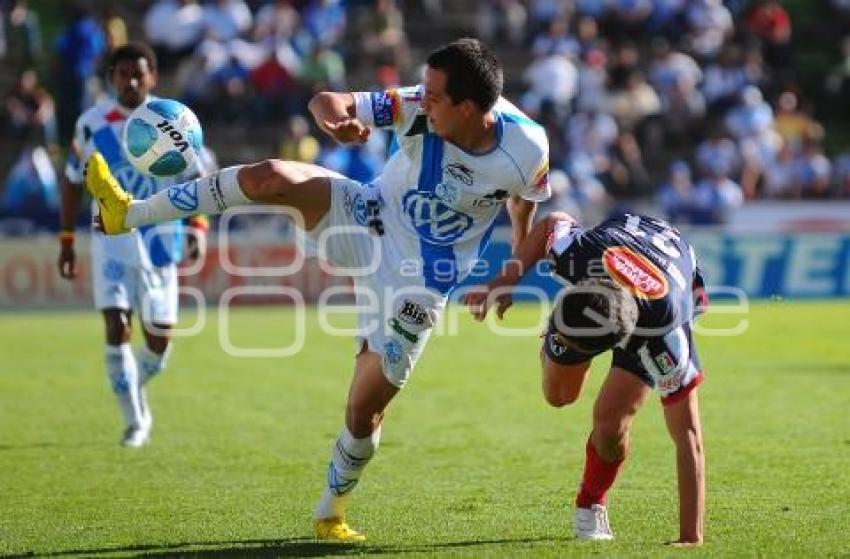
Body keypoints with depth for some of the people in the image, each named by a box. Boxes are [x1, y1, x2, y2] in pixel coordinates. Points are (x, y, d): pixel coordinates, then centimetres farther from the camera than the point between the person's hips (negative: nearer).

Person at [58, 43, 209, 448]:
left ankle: (136, 395, 32)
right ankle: (134, 421, -5)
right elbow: (73, 180, 9)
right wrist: (66, 240, 6)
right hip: (111, 240, 0)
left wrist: (197, 226, -11)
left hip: (159, 241, 0)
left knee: (159, 338, 2)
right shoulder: (92, 123, -2)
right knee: (117, 327, -15)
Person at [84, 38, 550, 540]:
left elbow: (525, 201, 5)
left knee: (366, 409, -2)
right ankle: (130, 213, -14)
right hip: (368, 222, 2)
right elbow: (327, 102, -18)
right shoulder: (419, 110, -18)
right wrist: (337, 121, -42)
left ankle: (331, 514, 26)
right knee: (273, 177, -25)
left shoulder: (527, 150, -20)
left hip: (418, 285, -1)